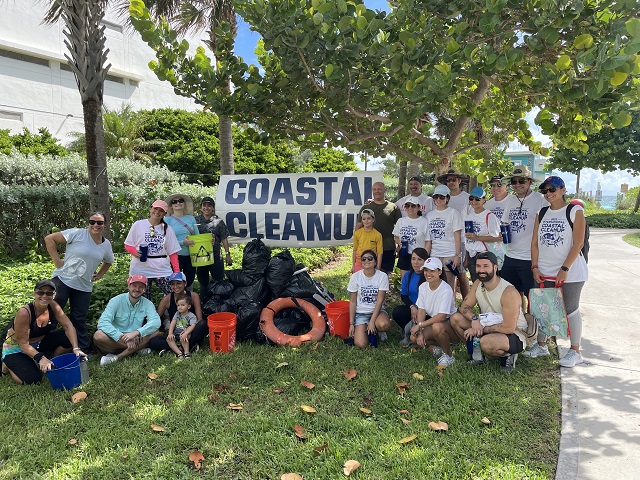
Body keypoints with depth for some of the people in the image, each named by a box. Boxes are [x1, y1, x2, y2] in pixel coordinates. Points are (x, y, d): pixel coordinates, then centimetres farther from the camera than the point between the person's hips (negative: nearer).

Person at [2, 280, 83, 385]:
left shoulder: (53, 306, -15)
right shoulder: (24, 312, -30)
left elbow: (68, 326, -16)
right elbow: (23, 343, -27)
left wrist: (76, 348, -28)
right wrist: (40, 358, -39)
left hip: (38, 343, 5)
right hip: (16, 347, -5)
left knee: (68, 339, -16)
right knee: (32, 380, -21)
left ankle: (52, 364, 8)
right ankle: (8, 365, 8)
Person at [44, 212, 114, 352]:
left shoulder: (106, 244, 7)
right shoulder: (77, 234, -10)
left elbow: (108, 262, 27)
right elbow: (49, 239, -10)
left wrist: (99, 275, 14)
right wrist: (57, 261, -12)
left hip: (84, 287, 4)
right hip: (62, 279, -4)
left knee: (79, 320, 11)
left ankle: (83, 350, 19)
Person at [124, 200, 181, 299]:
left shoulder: (167, 229, 9)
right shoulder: (138, 225, 5)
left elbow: (173, 252, 6)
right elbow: (128, 244, 10)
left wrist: (177, 271, -3)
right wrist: (135, 252, -12)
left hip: (162, 270, 1)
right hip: (140, 269, -1)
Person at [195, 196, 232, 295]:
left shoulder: (219, 222, 2)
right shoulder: (196, 220, 5)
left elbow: (224, 239, 1)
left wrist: (227, 254, -3)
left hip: (215, 256, -1)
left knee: (218, 281, 1)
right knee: (203, 283, 12)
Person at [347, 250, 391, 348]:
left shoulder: (382, 276, -10)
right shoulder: (355, 277, -7)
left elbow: (380, 300, -12)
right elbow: (352, 301, -3)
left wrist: (372, 321, -20)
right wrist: (351, 324, -6)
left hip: (377, 310, 0)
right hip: (360, 313, 0)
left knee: (383, 325, -36)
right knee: (361, 344, -20)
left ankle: (375, 330, 2)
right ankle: (364, 330, 15)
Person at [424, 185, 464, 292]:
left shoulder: (453, 213, 1)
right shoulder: (430, 215, 14)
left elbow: (457, 236, -4)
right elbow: (428, 240, 13)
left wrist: (457, 255, -12)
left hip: (450, 255, -4)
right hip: (434, 255, 4)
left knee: (449, 287, -3)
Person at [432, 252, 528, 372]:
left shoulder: (509, 292, -24)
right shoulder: (478, 284, -2)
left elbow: (509, 328, -27)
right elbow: (464, 307, -1)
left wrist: (481, 329, -23)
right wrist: (474, 319, -23)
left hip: (514, 334, -6)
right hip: (487, 328, 6)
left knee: (486, 342, -39)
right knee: (456, 318, -12)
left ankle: (508, 355, -5)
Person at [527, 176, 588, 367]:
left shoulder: (575, 211, -4)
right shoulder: (542, 214, 10)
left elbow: (578, 243, -11)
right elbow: (535, 242, 9)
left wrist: (565, 269, -16)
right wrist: (535, 267, -1)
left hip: (570, 272, -5)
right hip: (544, 272, 5)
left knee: (571, 310, 2)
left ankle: (575, 351, 15)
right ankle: (541, 345, 25)